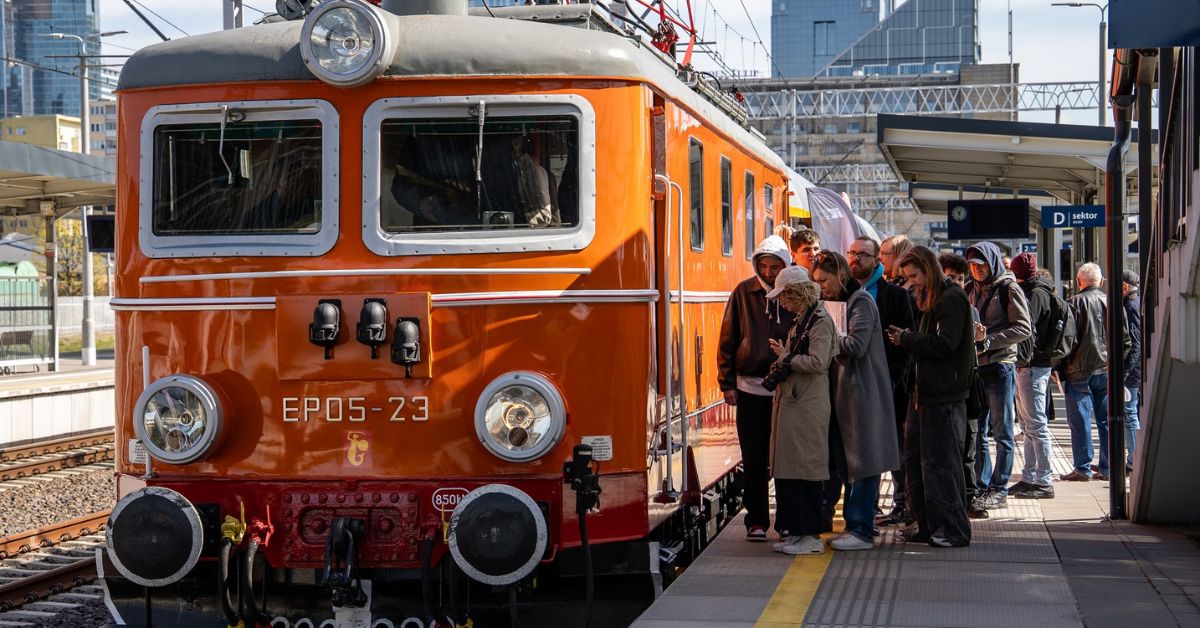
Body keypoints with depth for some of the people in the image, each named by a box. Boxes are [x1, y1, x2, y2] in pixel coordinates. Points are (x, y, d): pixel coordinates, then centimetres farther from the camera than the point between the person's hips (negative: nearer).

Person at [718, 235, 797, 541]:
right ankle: (756, 521, 13)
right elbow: (727, 341, 5)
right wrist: (728, 383, 1)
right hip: (750, 387, 0)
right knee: (754, 459, 5)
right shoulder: (743, 293, 1)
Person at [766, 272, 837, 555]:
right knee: (786, 469, 10)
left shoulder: (820, 321, -11)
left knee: (804, 469, -6)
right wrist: (783, 358, 6)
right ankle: (794, 531, 17)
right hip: (791, 402, 9)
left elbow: (818, 362, -20)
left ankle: (811, 535, -1)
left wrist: (785, 358, -9)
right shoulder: (801, 321, 17)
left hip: (808, 406, -9)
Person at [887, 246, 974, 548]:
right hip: (925, 392, 10)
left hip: (944, 396, -10)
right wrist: (908, 340, 4)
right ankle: (927, 525, 17)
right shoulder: (930, 299, 19)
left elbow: (944, 343, -19)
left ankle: (954, 530, 1)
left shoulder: (952, 298, -11)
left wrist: (907, 339, -10)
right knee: (915, 458, 11)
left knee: (940, 462, -6)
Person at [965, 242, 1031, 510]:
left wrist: (988, 340, -16)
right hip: (975, 366, 6)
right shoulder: (972, 291, 16)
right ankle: (982, 486, 14)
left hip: (1000, 366, -6)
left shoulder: (1009, 289, -4)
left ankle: (999, 489, 3)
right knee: (975, 431, 7)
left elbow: (1023, 328, -10)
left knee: (1002, 431, 0)